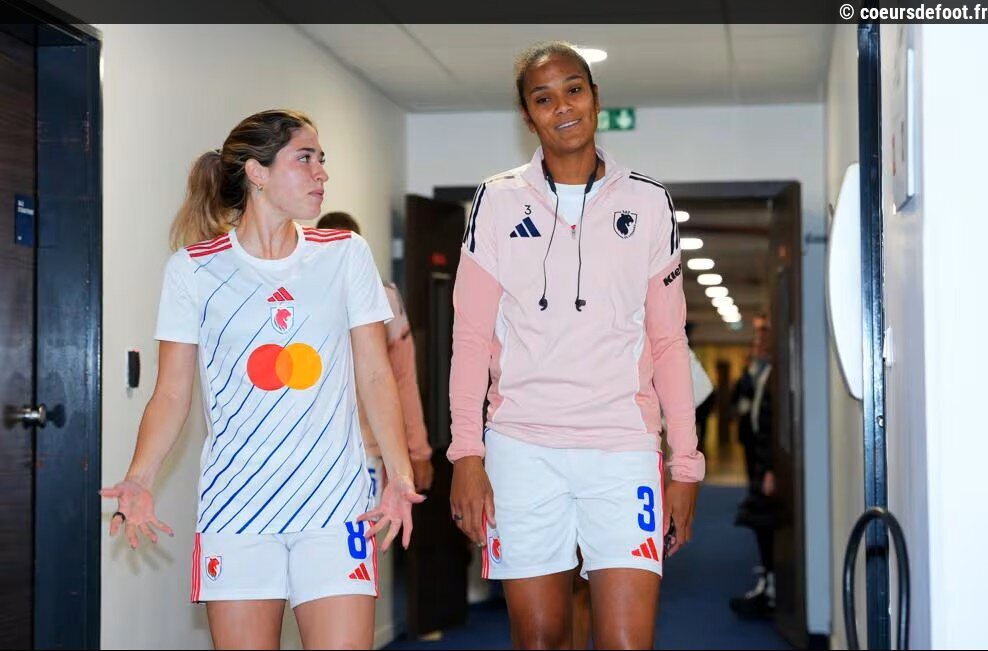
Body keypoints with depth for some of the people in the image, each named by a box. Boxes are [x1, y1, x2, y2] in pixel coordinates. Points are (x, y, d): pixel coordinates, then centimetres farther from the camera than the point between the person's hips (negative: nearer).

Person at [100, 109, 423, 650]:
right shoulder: (193, 268, 3)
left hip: (335, 503, 1)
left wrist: (400, 476, -7)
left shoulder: (346, 255, 6)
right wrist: (138, 481, -12)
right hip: (234, 505, 0)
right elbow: (171, 393, 3)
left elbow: (375, 376, 5)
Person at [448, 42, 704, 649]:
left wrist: (686, 463, 3)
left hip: (623, 447, 0)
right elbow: (472, 337, 5)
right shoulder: (499, 201, 6)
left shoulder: (648, 202, 7)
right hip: (521, 445, 0)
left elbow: (668, 343, 9)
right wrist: (467, 455, -4)